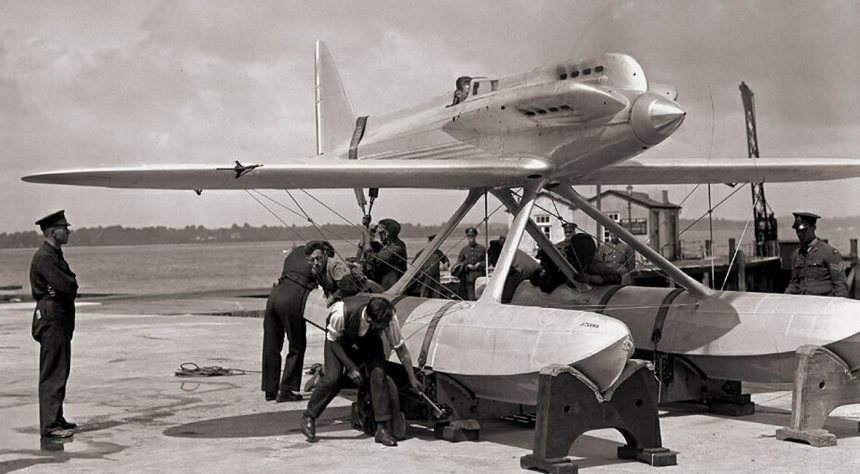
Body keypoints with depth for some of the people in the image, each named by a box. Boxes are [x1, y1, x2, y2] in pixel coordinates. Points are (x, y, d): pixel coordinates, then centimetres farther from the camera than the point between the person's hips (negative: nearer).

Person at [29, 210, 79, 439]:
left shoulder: (55, 256, 18)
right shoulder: (44, 257, -15)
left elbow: (71, 284, 17)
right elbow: (66, 286, -23)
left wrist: (69, 284, -4)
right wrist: (71, 283, -3)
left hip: (61, 319, 10)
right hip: (52, 319, -10)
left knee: (59, 371, 16)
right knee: (53, 373, -9)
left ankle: (55, 419, 24)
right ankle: (50, 425, -8)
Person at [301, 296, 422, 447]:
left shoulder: (389, 318, -34)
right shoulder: (342, 312, -42)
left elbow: (400, 347, -19)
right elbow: (333, 341, -22)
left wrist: (412, 378, -15)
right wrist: (351, 367, -23)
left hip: (369, 340, 2)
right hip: (339, 338, -2)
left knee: (378, 374, -18)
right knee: (333, 377, -18)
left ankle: (382, 428, -10)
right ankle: (308, 418, 5)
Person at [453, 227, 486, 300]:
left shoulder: (482, 248, 6)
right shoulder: (464, 249, 11)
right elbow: (459, 262, 13)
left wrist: (479, 264, -6)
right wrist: (466, 265, -4)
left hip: (479, 276, -1)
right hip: (468, 277, 1)